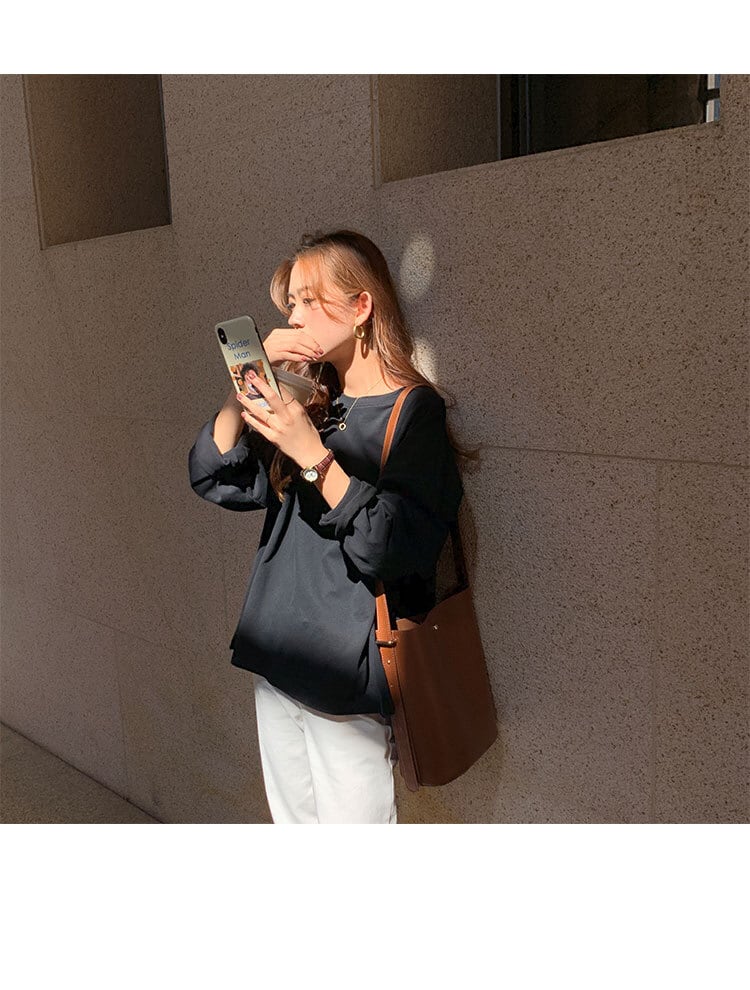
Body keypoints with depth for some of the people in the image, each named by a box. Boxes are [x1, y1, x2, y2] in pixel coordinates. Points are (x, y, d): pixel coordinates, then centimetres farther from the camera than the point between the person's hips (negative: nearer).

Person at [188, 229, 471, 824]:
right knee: (294, 824, 20)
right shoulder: (313, 404, 10)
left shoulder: (415, 411, -11)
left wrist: (314, 455, -25)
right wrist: (254, 382, -8)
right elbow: (212, 475, 3)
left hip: (348, 675, -7)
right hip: (276, 662, 7)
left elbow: (397, 548, -22)